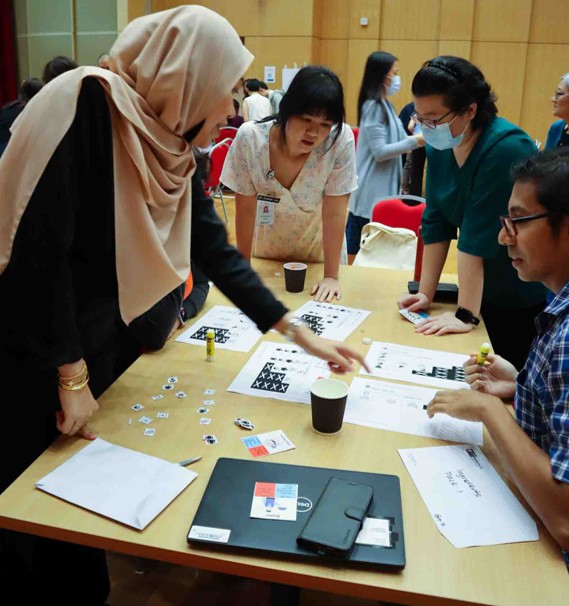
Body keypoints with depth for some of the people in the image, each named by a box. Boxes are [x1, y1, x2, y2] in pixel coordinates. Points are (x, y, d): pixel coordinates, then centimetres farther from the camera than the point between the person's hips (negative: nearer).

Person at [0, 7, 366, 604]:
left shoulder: (170, 146, 2)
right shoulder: (88, 103, -21)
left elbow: (216, 252, 5)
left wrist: (300, 333, 5)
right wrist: (71, 375, -18)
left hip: (99, 346, 7)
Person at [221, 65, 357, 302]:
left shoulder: (341, 140, -28)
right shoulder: (250, 137, -26)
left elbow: (334, 213, -24)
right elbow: (245, 209, -18)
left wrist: (331, 277, -23)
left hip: (318, 252, -1)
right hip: (265, 251, 1)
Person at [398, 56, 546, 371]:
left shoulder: (506, 149, -26)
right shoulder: (440, 147, -4)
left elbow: (477, 239, -28)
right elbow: (436, 223, -1)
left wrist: (465, 315, -26)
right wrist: (425, 293, -3)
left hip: (532, 301, -6)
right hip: (490, 295, 7)